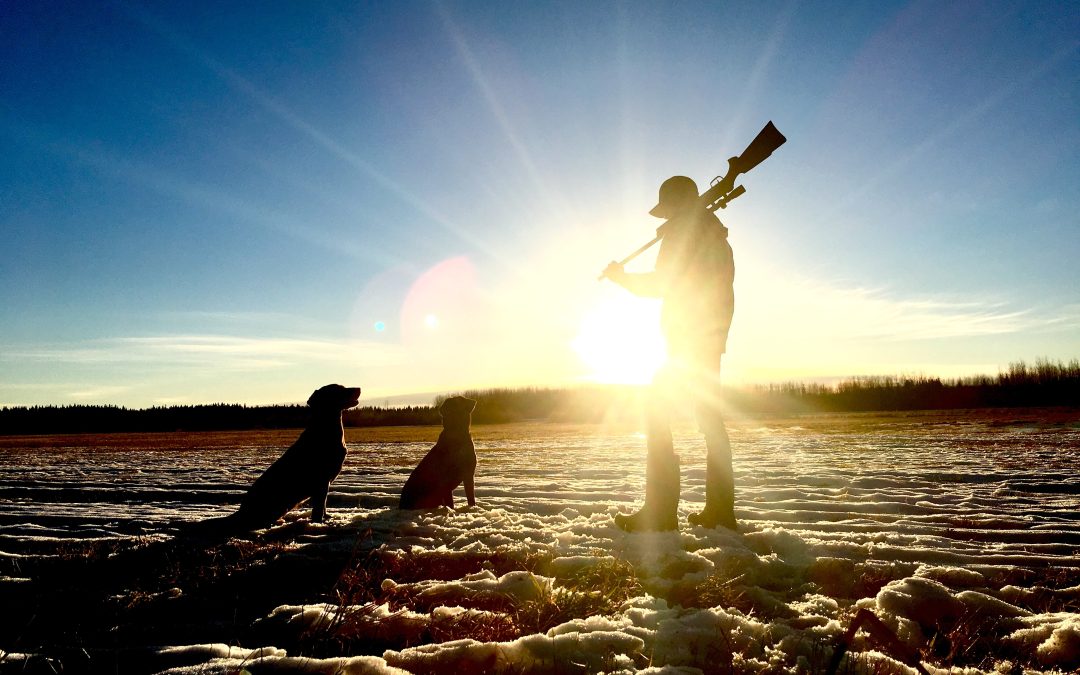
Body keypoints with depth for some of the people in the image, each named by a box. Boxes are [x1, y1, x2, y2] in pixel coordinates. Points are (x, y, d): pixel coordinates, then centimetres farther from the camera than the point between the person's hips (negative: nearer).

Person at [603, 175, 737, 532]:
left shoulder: (684, 229, -6)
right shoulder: (716, 235, 22)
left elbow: (663, 283, -15)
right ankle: (720, 509, 13)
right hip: (711, 341, 10)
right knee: (710, 418, 11)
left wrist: (622, 276, -4)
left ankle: (660, 511, -13)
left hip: (687, 339, -10)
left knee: (657, 411, -9)